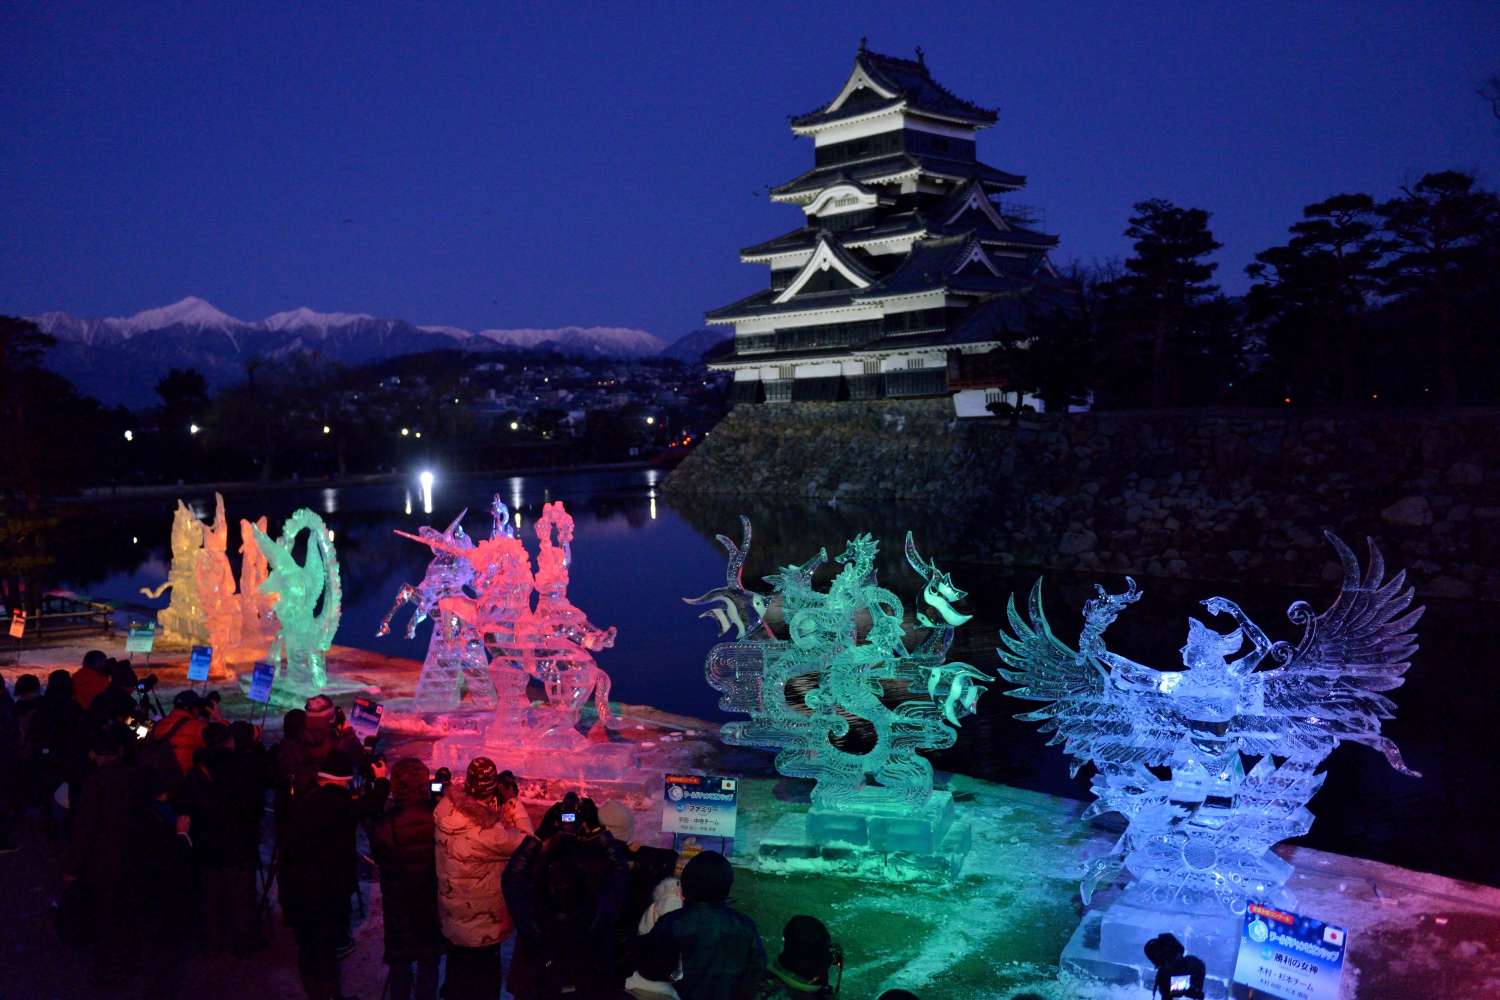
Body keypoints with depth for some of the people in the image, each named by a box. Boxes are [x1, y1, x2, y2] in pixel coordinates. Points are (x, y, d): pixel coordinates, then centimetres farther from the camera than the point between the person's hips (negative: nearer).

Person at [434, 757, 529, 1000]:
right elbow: (525, 843, -21)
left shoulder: (446, 810, -18)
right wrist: (513, 802, -15)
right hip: (482, 928, -6)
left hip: (452, 919, 6)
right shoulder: (488, 831, -35)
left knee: (457, 979, 29)